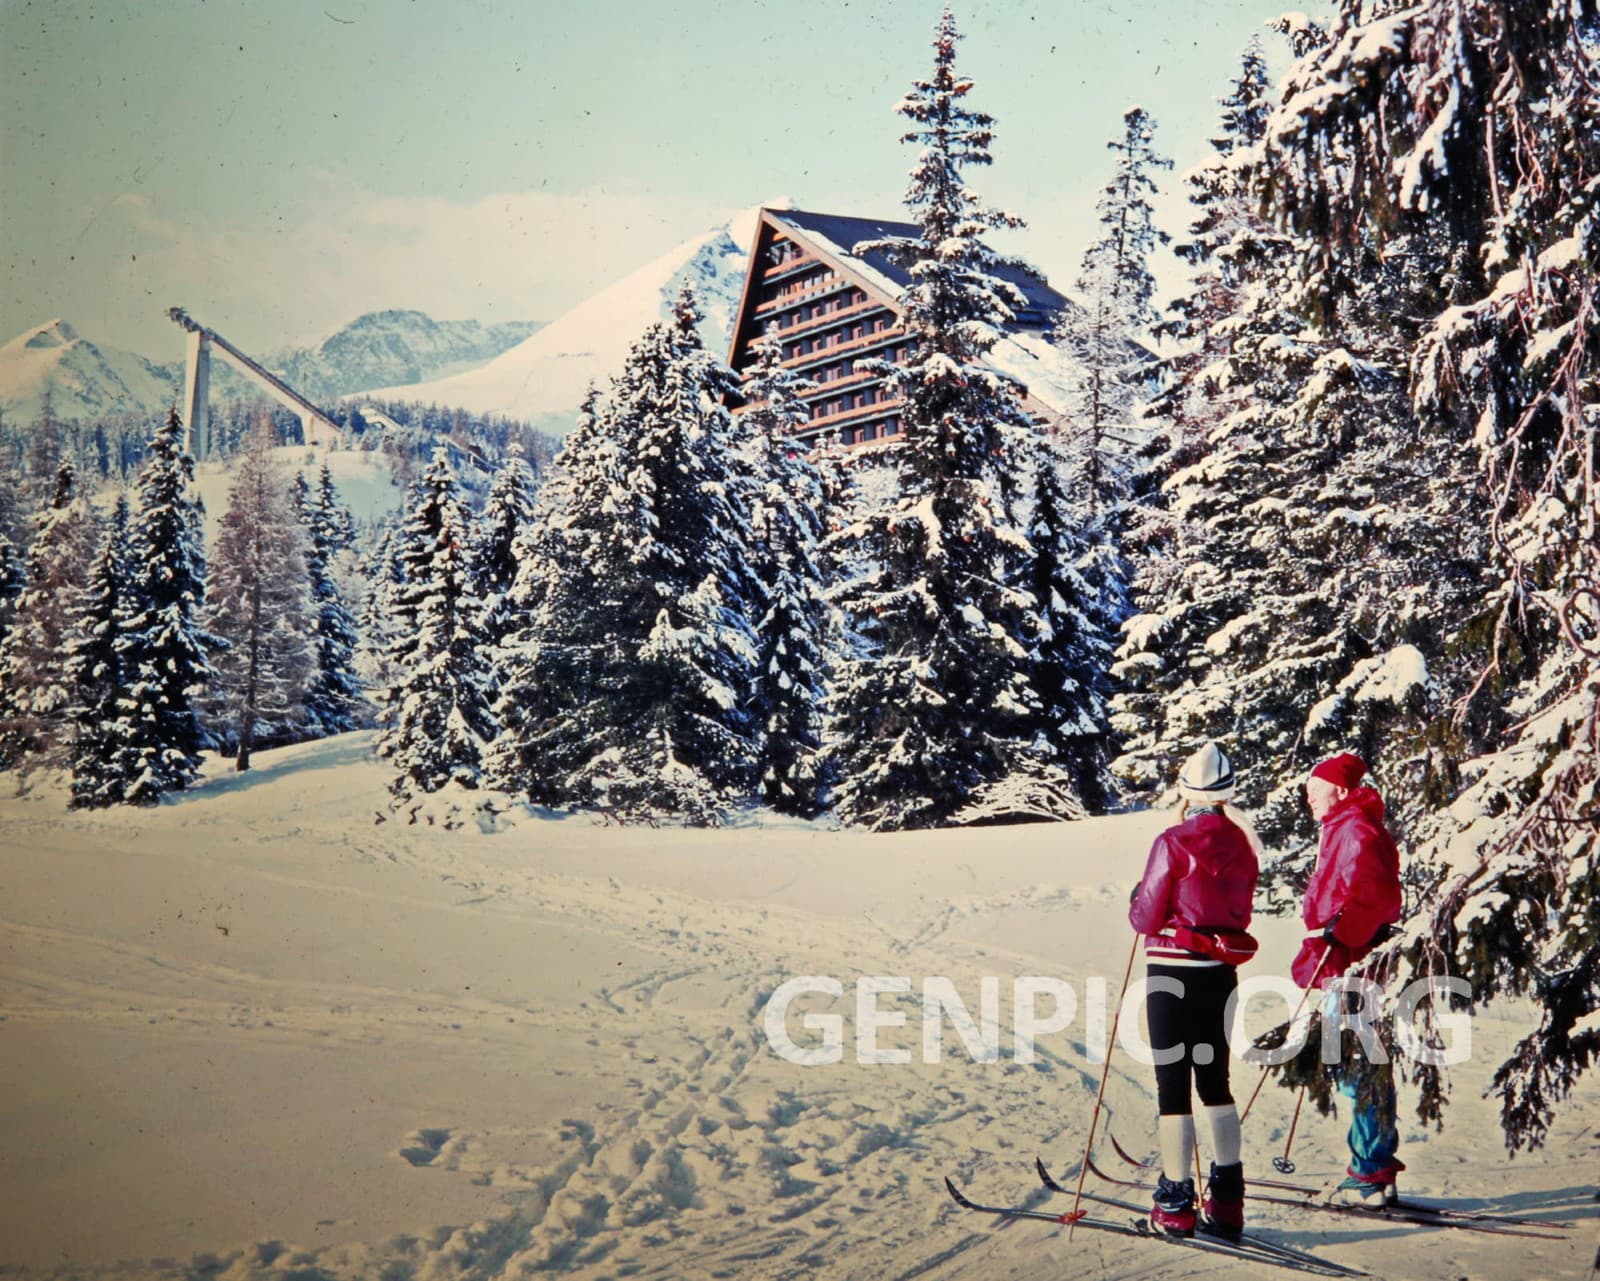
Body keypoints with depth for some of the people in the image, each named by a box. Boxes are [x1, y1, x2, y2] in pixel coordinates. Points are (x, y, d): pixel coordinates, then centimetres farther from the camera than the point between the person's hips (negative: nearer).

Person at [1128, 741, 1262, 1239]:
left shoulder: (1173, 843, -14)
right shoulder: (1244, 842, 3)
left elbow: (1145, 920, -9)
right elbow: (1241, 911, 11)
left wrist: (1138, 902, 11)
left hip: (1174, 973, -6)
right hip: (1222, 973, 6)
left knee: (1173, 1085, 0)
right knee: (1215, 1081, 16)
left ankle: (1176, 1204, 2)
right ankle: (1227, 1199, 18)